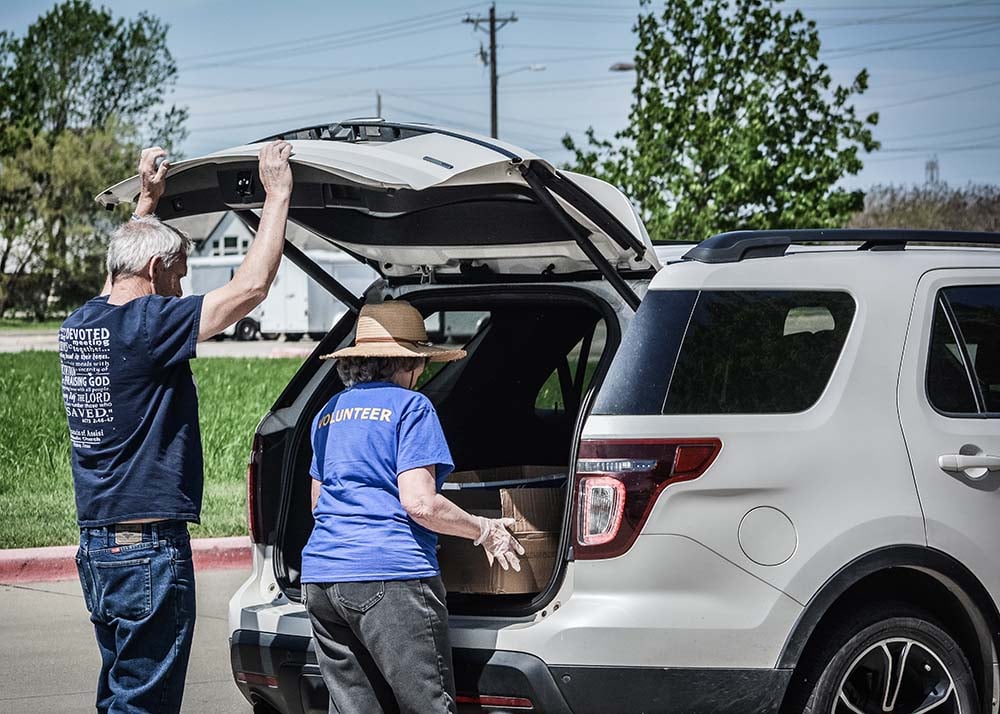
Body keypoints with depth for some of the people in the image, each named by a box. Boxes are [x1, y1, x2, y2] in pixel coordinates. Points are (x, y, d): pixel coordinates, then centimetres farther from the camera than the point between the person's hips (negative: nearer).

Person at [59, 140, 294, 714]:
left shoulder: (79, 326, 9)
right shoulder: (145, 325, -15)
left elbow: (131, 260, 33)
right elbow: (250, 287, -18)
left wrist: (148, 200, 36)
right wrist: (278, 195, -8)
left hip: (97, 547, 9)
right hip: (149, 547, -9)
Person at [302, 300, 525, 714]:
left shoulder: (328, 414, 19)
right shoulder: (409, 407, -3)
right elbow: (419, 503, -12)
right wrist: (484, 531, 0)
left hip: (320, 577, 7)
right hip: (391, 576, -7)